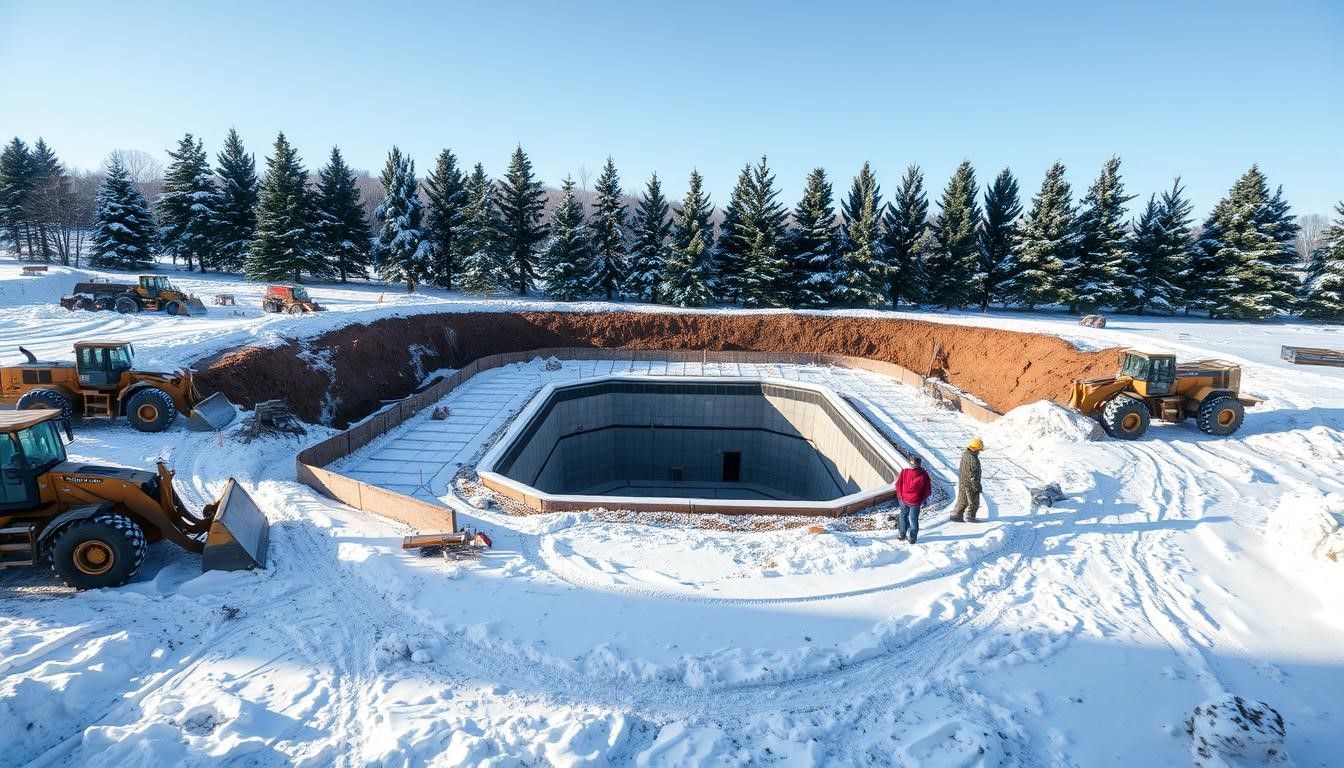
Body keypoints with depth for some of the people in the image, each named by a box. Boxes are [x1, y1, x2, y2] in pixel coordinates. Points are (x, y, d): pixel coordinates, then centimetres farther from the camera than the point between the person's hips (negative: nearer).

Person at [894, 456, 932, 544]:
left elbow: (898, 484, -6)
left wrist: (900, 495, 10)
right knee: (913, 519, 12)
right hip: (916, 501, -1)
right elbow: (928, 490, -3)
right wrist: (923, 499, 13)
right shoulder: (924, 475, -11)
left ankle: (902, 534, 21)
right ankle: (912, 538, 15)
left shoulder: (904, 472, -11)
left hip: (904, 499, 1)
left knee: (903, 516, 20)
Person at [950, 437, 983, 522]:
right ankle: (969, 517, 16)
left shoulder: (965, 455, 6)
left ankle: (956, 516, 19)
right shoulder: (973, 459, -24)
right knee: (973, 502, 7)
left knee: (962, 500, 16)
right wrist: (977, 486, -16)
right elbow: (973, 474, -23)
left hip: (962, 483, 9)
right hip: (970, 484, -9)